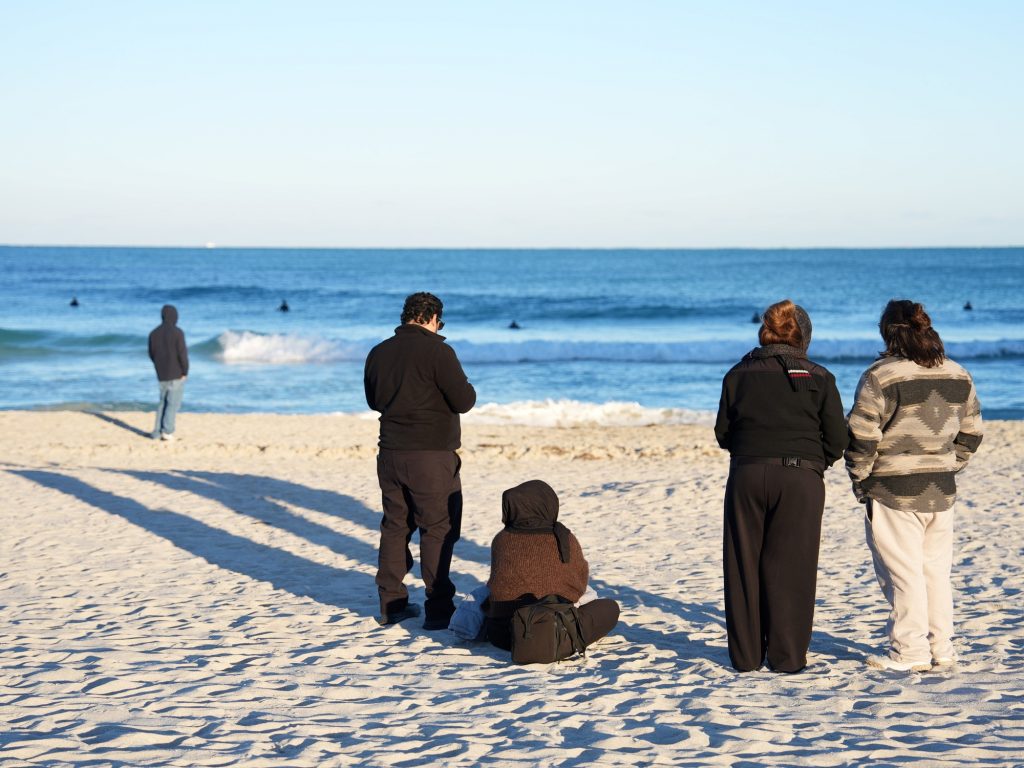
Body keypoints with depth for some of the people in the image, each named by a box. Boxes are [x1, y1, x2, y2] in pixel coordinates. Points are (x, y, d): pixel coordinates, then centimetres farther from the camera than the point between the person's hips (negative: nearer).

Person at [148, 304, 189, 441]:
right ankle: (167, 431, -10)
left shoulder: (154, 333, 4)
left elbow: (152, 354, 10)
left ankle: (157, 431, 9)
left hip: (162, 375, 5)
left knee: (163, 402, 14)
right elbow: (182, 354, -16)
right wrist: (185, 372, -7)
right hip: (176, 374, -5)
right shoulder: (177, 332, -13)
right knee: (173, 403, -1)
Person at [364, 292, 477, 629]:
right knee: (438, 529, 0)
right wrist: (465, 386, 5)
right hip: (432, 456, -6)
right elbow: (464, 401, -15)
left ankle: (391, 603, 19)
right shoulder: (437, 351, -14)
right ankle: (438, 609, -2)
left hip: (391, 455, 6)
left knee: (395, 526, 16)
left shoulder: (379, 352, 7)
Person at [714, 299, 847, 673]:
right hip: (800, 478, -2)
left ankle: (746, 654, 12)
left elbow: (723, 432, 8)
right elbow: (837, 438, -1)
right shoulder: (818, 378, -1)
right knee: (790, 568, 4)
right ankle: (787, 656, 5)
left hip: (747, 476, 2)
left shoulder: (739, 374, 5)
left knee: (744, 565, 8)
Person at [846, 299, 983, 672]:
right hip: (941, 490, 6)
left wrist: (860, 482, -2)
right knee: (936, 569, 14)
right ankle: (941, 648, 19)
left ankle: (909, 652, 3)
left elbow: (862, 437, -13)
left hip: (893, 490, -6)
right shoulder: (958, 375, 7)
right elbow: (971, 434, 13)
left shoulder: (881, 376, -12)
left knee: (902, 572, 0)